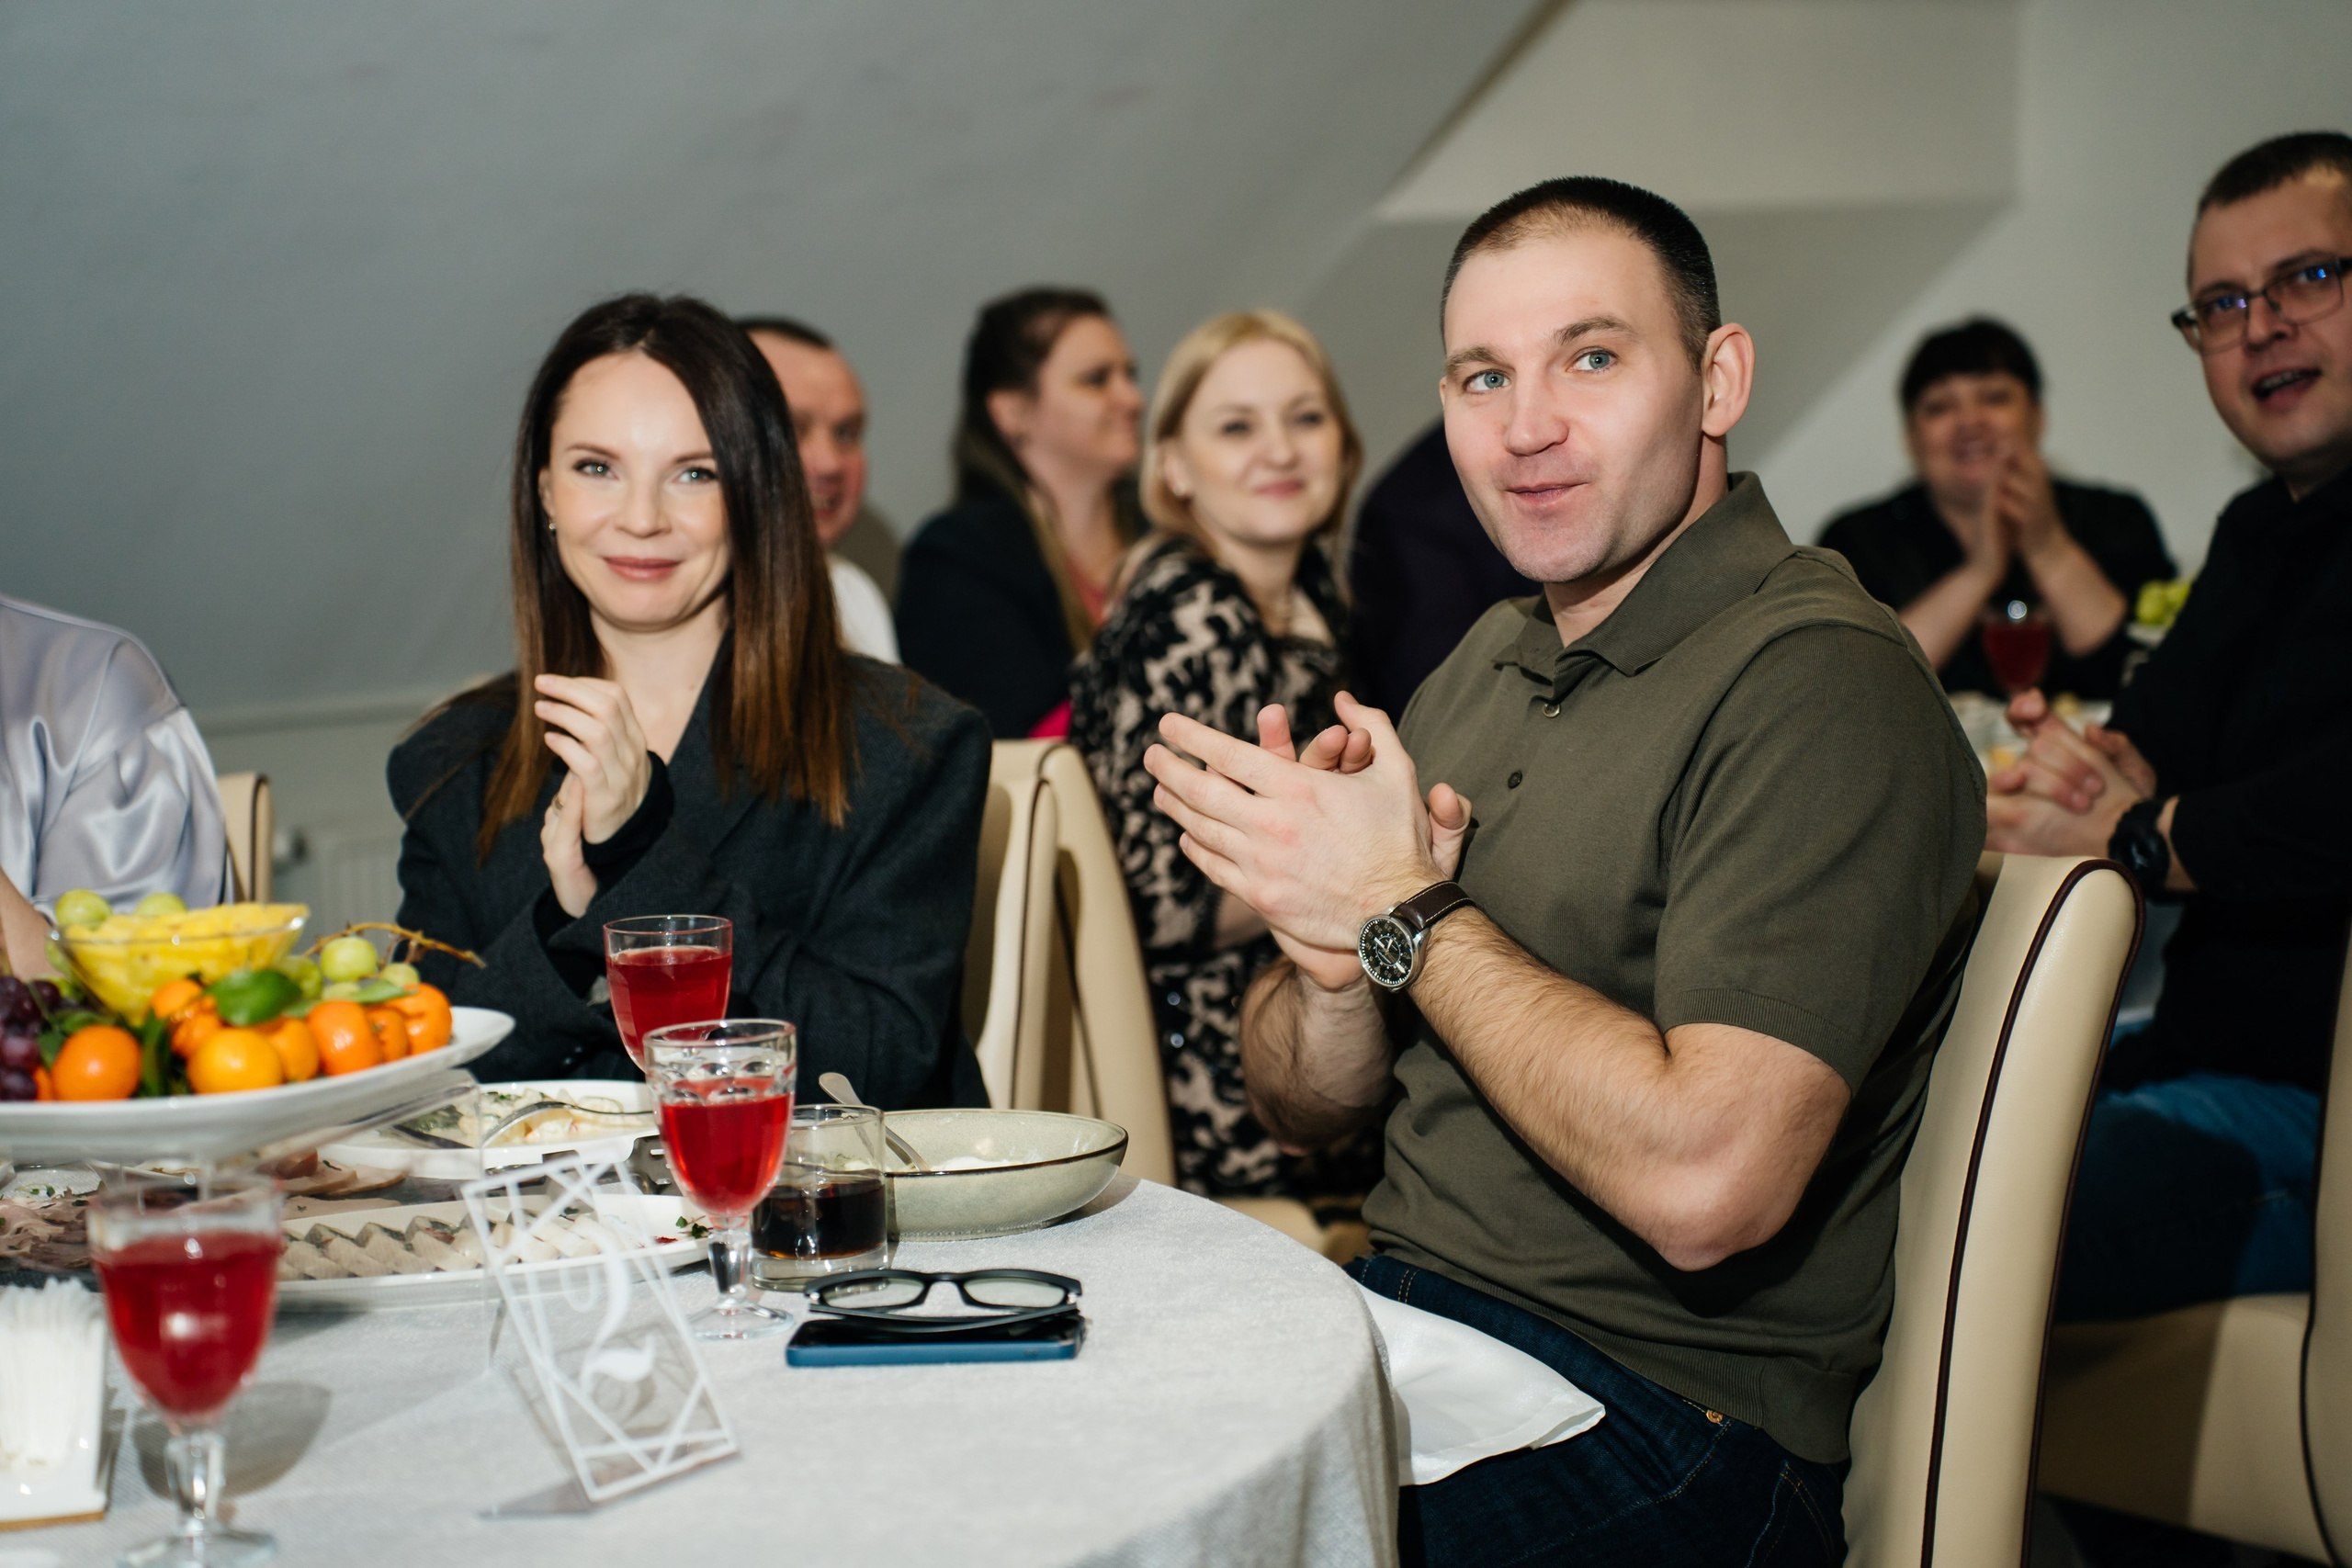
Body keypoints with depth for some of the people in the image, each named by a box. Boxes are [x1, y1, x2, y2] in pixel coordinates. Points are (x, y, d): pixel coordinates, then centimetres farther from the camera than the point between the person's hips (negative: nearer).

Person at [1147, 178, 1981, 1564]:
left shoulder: (1820, 685, -15)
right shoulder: (1491, 664, 10)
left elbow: (1702, 1184, -27)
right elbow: (1299, 1108, 14)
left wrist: (1405, 914, -17)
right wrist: (1337, 973, -10)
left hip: (1659, 1415, -7)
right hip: (1403, 1315, 7)